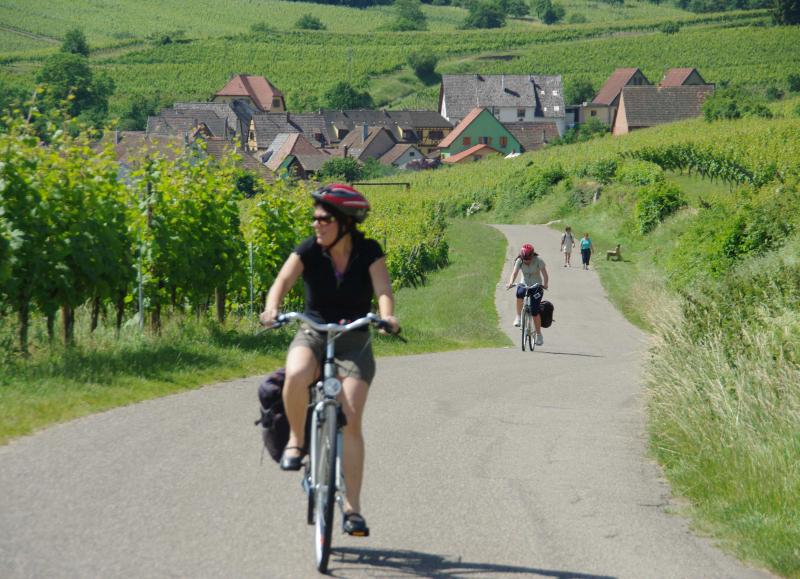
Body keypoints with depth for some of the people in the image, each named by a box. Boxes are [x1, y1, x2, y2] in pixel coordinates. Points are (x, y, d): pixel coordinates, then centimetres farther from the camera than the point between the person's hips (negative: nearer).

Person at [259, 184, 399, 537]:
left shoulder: (368, 252, -7)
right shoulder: (308, 250, -7)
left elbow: (382, 289, -21)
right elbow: (283, 280, -21)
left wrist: (387, 316, -43)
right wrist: (272, 308, -43)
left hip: (354, 343, 0)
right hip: (313, 335, 0)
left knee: (350, 421, -15)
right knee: (296, 376, -36)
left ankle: (352, 507, -8)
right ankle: (296, 439, -8)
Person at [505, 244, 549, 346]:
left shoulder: (538, 260, -15)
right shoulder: (519, 261, -8)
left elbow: (544, 273, -23)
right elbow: (514, 272, -17)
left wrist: (545, 284, -41)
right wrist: (510, 283, -36)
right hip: (524, 284, 2)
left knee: (534, 311, -10)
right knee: (519, 293, -35)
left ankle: (539, 335, 4)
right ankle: (518, 316, -16)